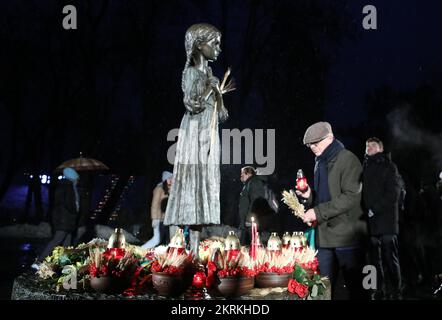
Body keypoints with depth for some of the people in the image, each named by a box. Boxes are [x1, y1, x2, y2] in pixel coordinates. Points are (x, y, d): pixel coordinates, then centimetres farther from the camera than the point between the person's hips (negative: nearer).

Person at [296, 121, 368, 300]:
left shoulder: (347, 160, -8)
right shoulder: (320, 163, 18)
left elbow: (351, 197, -17)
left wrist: (318, 212, -18)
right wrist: (309, 195, 5)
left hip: (346, 235, -8)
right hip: (324, 235, 8)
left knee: (355, 286, -3)